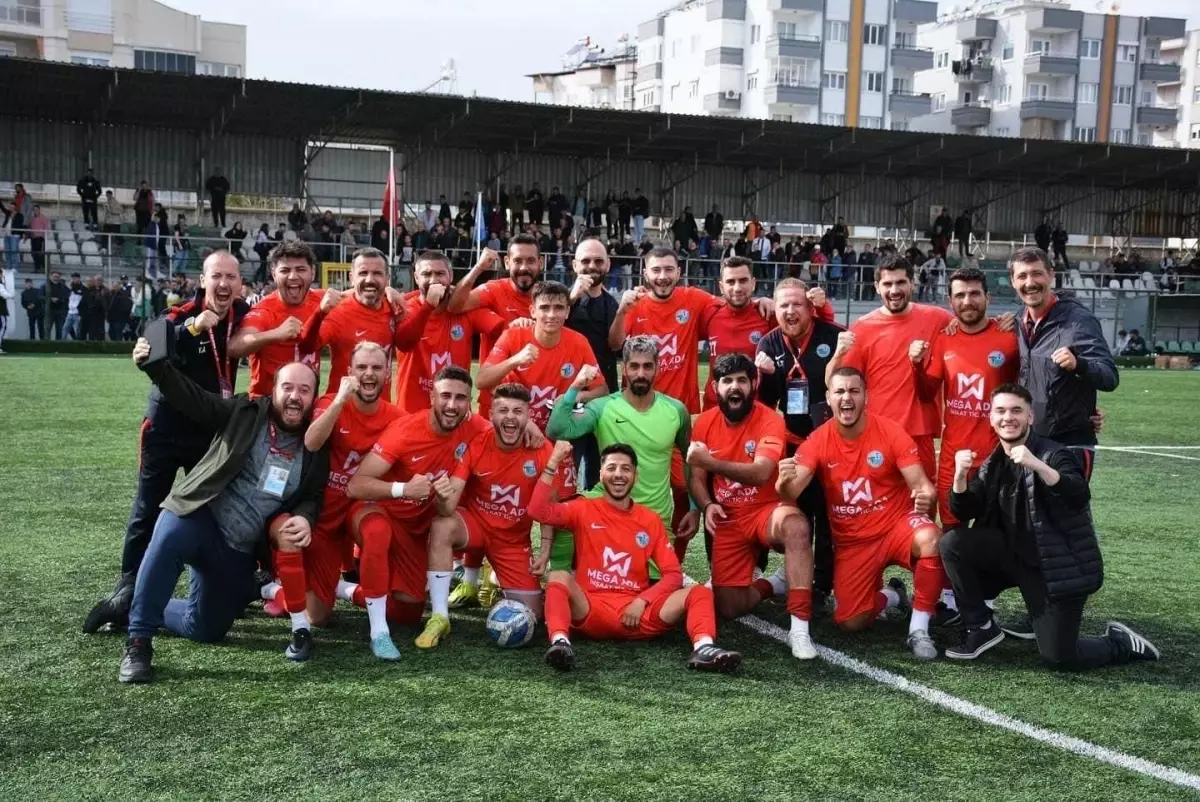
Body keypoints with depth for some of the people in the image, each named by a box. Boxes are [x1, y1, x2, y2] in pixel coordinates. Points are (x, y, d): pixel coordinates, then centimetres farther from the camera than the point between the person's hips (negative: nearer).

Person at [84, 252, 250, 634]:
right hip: (167, 429, -3)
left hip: (213, 431, 3)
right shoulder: (181, 317, -15)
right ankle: (127, 591, 10)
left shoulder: (242, 317, -4)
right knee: (148, 511, 3)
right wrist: (193, 328, -41)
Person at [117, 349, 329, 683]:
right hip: (200, 519, -4)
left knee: (205, 630, 8)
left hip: (239, 552, 4)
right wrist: (154, 365, -28)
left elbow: (313, 497, 13)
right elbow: (190, 397, -11)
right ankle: (138, 642, -28)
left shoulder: (315, 449, 7)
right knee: (169, 538, -40)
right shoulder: (245, 412, -2)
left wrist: (304, 518, -11)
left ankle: (151, 609, 40)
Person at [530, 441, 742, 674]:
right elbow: (539, 511, -10)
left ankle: (703, 649, -43)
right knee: (559, 577, -31)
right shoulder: (584, 510, 7)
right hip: (592, 611, -2)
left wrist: (642, 601, -9)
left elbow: (673, 574, 7)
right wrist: (553, 462, -15)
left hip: (637, 613, 3)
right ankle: (560, 641, -52)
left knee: (700, 593, -16)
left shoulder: (651, 520, 12)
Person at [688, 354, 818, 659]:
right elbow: (697, 478, 7)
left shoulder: (770, 421, -15)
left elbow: (760, 473, -30)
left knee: (796, 525, -41)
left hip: (766, 511, -4)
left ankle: (800, 628, -38)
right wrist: (708, 506, -15)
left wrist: (710, 462, -41)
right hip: (728, 520, 4)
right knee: (729, 608, -5)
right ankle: (776, 582, 27)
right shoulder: (704, 423, 0)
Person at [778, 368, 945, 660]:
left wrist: (926, 498, -39)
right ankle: (891, 595, 29)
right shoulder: (817, 442, -9)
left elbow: (921, 485, -14)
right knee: (850, 623, -7)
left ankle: (919, 629, -19)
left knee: (930, 539, -37)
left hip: (896, 525, -2)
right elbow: (791, 492, -20)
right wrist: (785, 481, -46)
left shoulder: (890, 432, -12)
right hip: (851, 541, 2)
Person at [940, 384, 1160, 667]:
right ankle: (982, 627, -1)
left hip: (1059, 567, -5)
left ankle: (1122, 643, 23)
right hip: (1014, 555, 5)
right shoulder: (993, 462, 4)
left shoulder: (1054, 454, -14)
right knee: (953, 542, -15)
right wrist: (961, 475, -21)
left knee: (1059, 657, -7)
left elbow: (1080, 497, -32)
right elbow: (965, 512, -1)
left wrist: (1038, 466, -45)